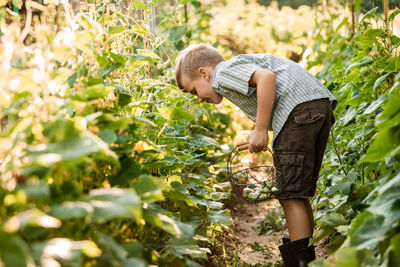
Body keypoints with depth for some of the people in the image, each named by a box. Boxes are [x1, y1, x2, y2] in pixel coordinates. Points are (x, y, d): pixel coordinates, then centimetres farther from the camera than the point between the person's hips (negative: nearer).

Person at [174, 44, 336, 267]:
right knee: (299, 194, 14)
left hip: (299, 109, -10)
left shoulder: (225, 72, 0)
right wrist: (259, 138, 22)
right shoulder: (241, 67, 30)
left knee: (290, 195, -7)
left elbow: (266, 78, -17)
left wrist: (261, 130, -15)